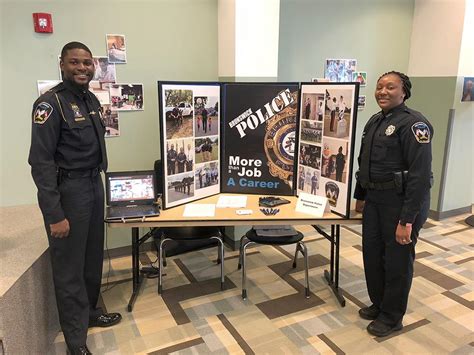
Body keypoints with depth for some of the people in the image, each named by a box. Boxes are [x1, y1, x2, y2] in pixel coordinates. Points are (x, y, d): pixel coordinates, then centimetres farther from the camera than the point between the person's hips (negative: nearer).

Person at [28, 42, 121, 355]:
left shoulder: (92, 100, 11)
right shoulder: (51, 103, -14)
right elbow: (41, 162, -18)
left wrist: (97, 184, 14)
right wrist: (54, 214, -21)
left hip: (94, 185, 8)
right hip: (67, 190, -8)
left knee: (93, 258, 19)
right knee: (70, 266, 3)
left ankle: (90, 312, 39)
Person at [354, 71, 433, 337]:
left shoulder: (413, 123, -15)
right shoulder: (375, 121, 11)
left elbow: (420, 175, -21)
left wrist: (407, 219, -23)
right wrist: (360, 196, 20)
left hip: (401, 202, -8)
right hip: (374, 200, 8)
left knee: (397, 260, 7)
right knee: (372, 253, 16)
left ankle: (392, 317, 26)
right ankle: (378, 304, 37)